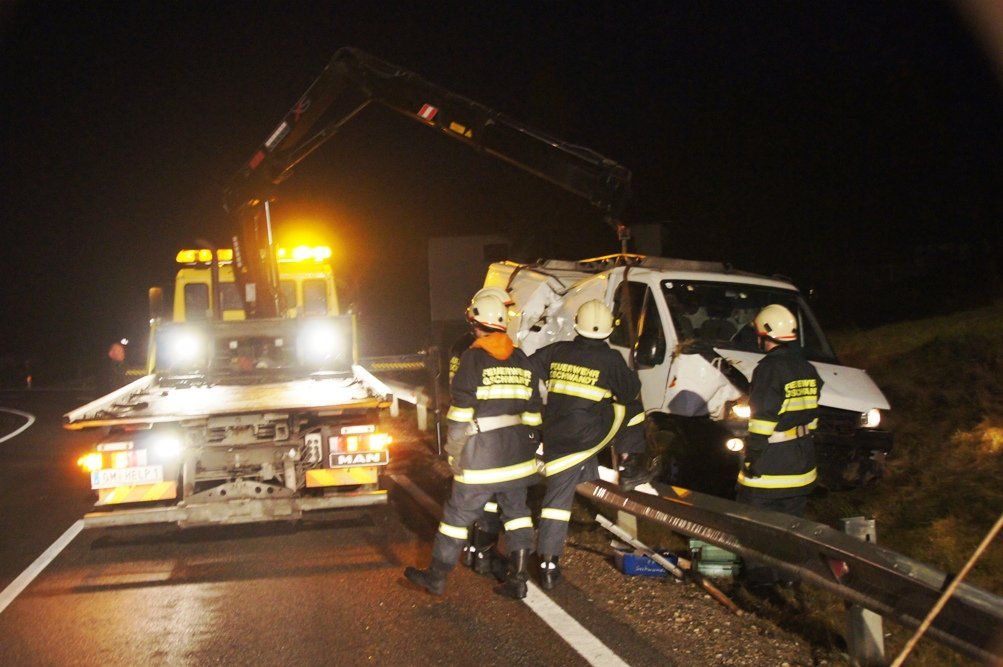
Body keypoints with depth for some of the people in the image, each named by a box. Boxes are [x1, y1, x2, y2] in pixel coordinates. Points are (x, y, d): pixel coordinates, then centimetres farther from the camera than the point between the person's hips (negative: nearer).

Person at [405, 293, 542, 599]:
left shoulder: (472, 359, -10)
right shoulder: (522, 360, 9)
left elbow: (460, 414, -13)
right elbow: (532, 412, 12)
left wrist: (454, 453, -5)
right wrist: (530, 447, 19)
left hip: (481, 457, -5)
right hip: (518, 455, 5)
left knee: (459, 514, 5)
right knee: (516, 511, 14)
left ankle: (436, 576, 16)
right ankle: (518, 578, 12)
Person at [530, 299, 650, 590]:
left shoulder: (556, 351, 5)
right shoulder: (610, 359, -5)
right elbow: (630, 392, 7)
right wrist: (632, 375, 29)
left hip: (556, 439, 3)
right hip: (590, 434, -3)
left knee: (556, 499, 8)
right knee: (628, 406, 20)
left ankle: (548, 565, 6)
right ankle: (630, 465, 20)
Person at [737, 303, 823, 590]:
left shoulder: (770, 369, -18)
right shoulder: (807, 370, 10)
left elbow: (762, 419, -21)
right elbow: (811, 415, 15)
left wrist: (751, 457, -16)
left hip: (770, 462, -8)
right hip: (801, 462, 8)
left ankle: (761, 574, 6)